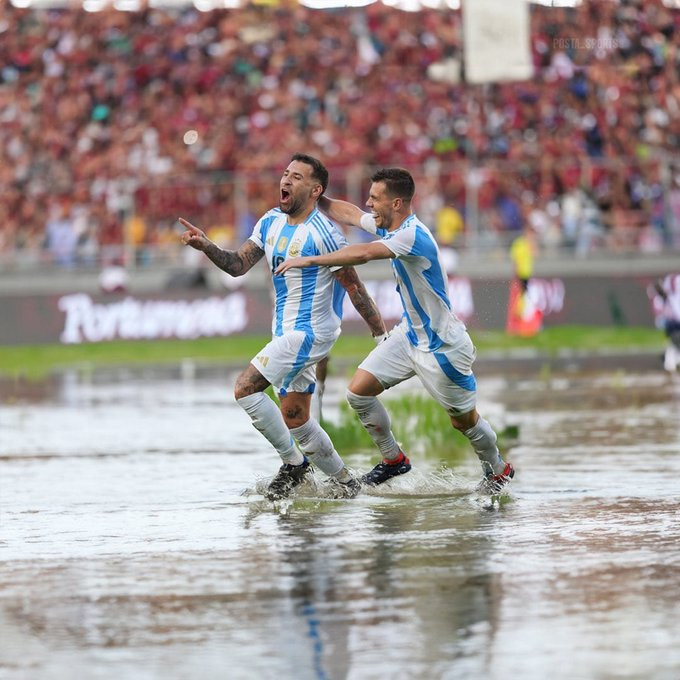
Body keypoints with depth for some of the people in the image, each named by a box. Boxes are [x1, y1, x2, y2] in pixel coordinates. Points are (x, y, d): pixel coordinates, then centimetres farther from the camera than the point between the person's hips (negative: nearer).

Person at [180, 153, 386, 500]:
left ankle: (293, 462, -5)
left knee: (245, 388, -18)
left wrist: (381, 333, -8)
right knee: (295, 419, 12)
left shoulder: (323, 233, -17)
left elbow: (354, 287, -13)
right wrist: (207, 247, -14)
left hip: (309, 331, -9)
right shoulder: (270, 222, 7)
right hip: (285, 331, 9)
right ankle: (344, 481, 24)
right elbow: (238, 264, 4)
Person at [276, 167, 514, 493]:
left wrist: (309, 260, -38)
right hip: (409, 335, 9)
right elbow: (348, 213, 18)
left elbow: (363, 254, -43)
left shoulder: (413, 235, -29)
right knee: (359, 390, 0)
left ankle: (498, 470, 32)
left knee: (464, 420, 6)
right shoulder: (387, 225, -1)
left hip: (442, 345, -9)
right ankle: (393, 459, 17)